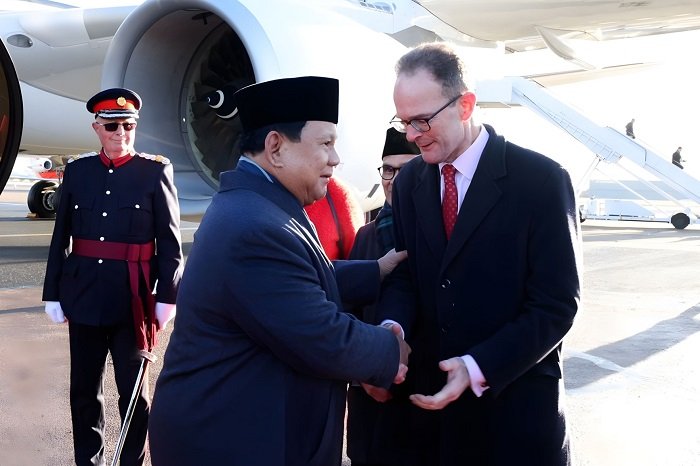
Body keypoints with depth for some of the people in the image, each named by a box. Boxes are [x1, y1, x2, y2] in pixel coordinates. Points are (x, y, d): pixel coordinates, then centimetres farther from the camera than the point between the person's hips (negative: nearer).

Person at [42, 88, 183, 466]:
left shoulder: (156, 171, -1)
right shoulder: (77, 170, 7)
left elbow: (170, 240, -3)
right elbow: (61, 238, 8)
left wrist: (167, 296, -8)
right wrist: (53, 293, 4)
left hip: (133, 300, -3)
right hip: (85, 297, 3)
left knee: (134, 391, 8)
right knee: (84, 390, 12)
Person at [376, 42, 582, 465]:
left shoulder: (540, 179, -13)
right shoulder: (408, 182, 4)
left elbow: (556, 304, -14)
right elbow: (404, 273, 8)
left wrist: (478, 368, -22)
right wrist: (392, 327, -14)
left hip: (516, 403, -4)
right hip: (431, 391, 4)